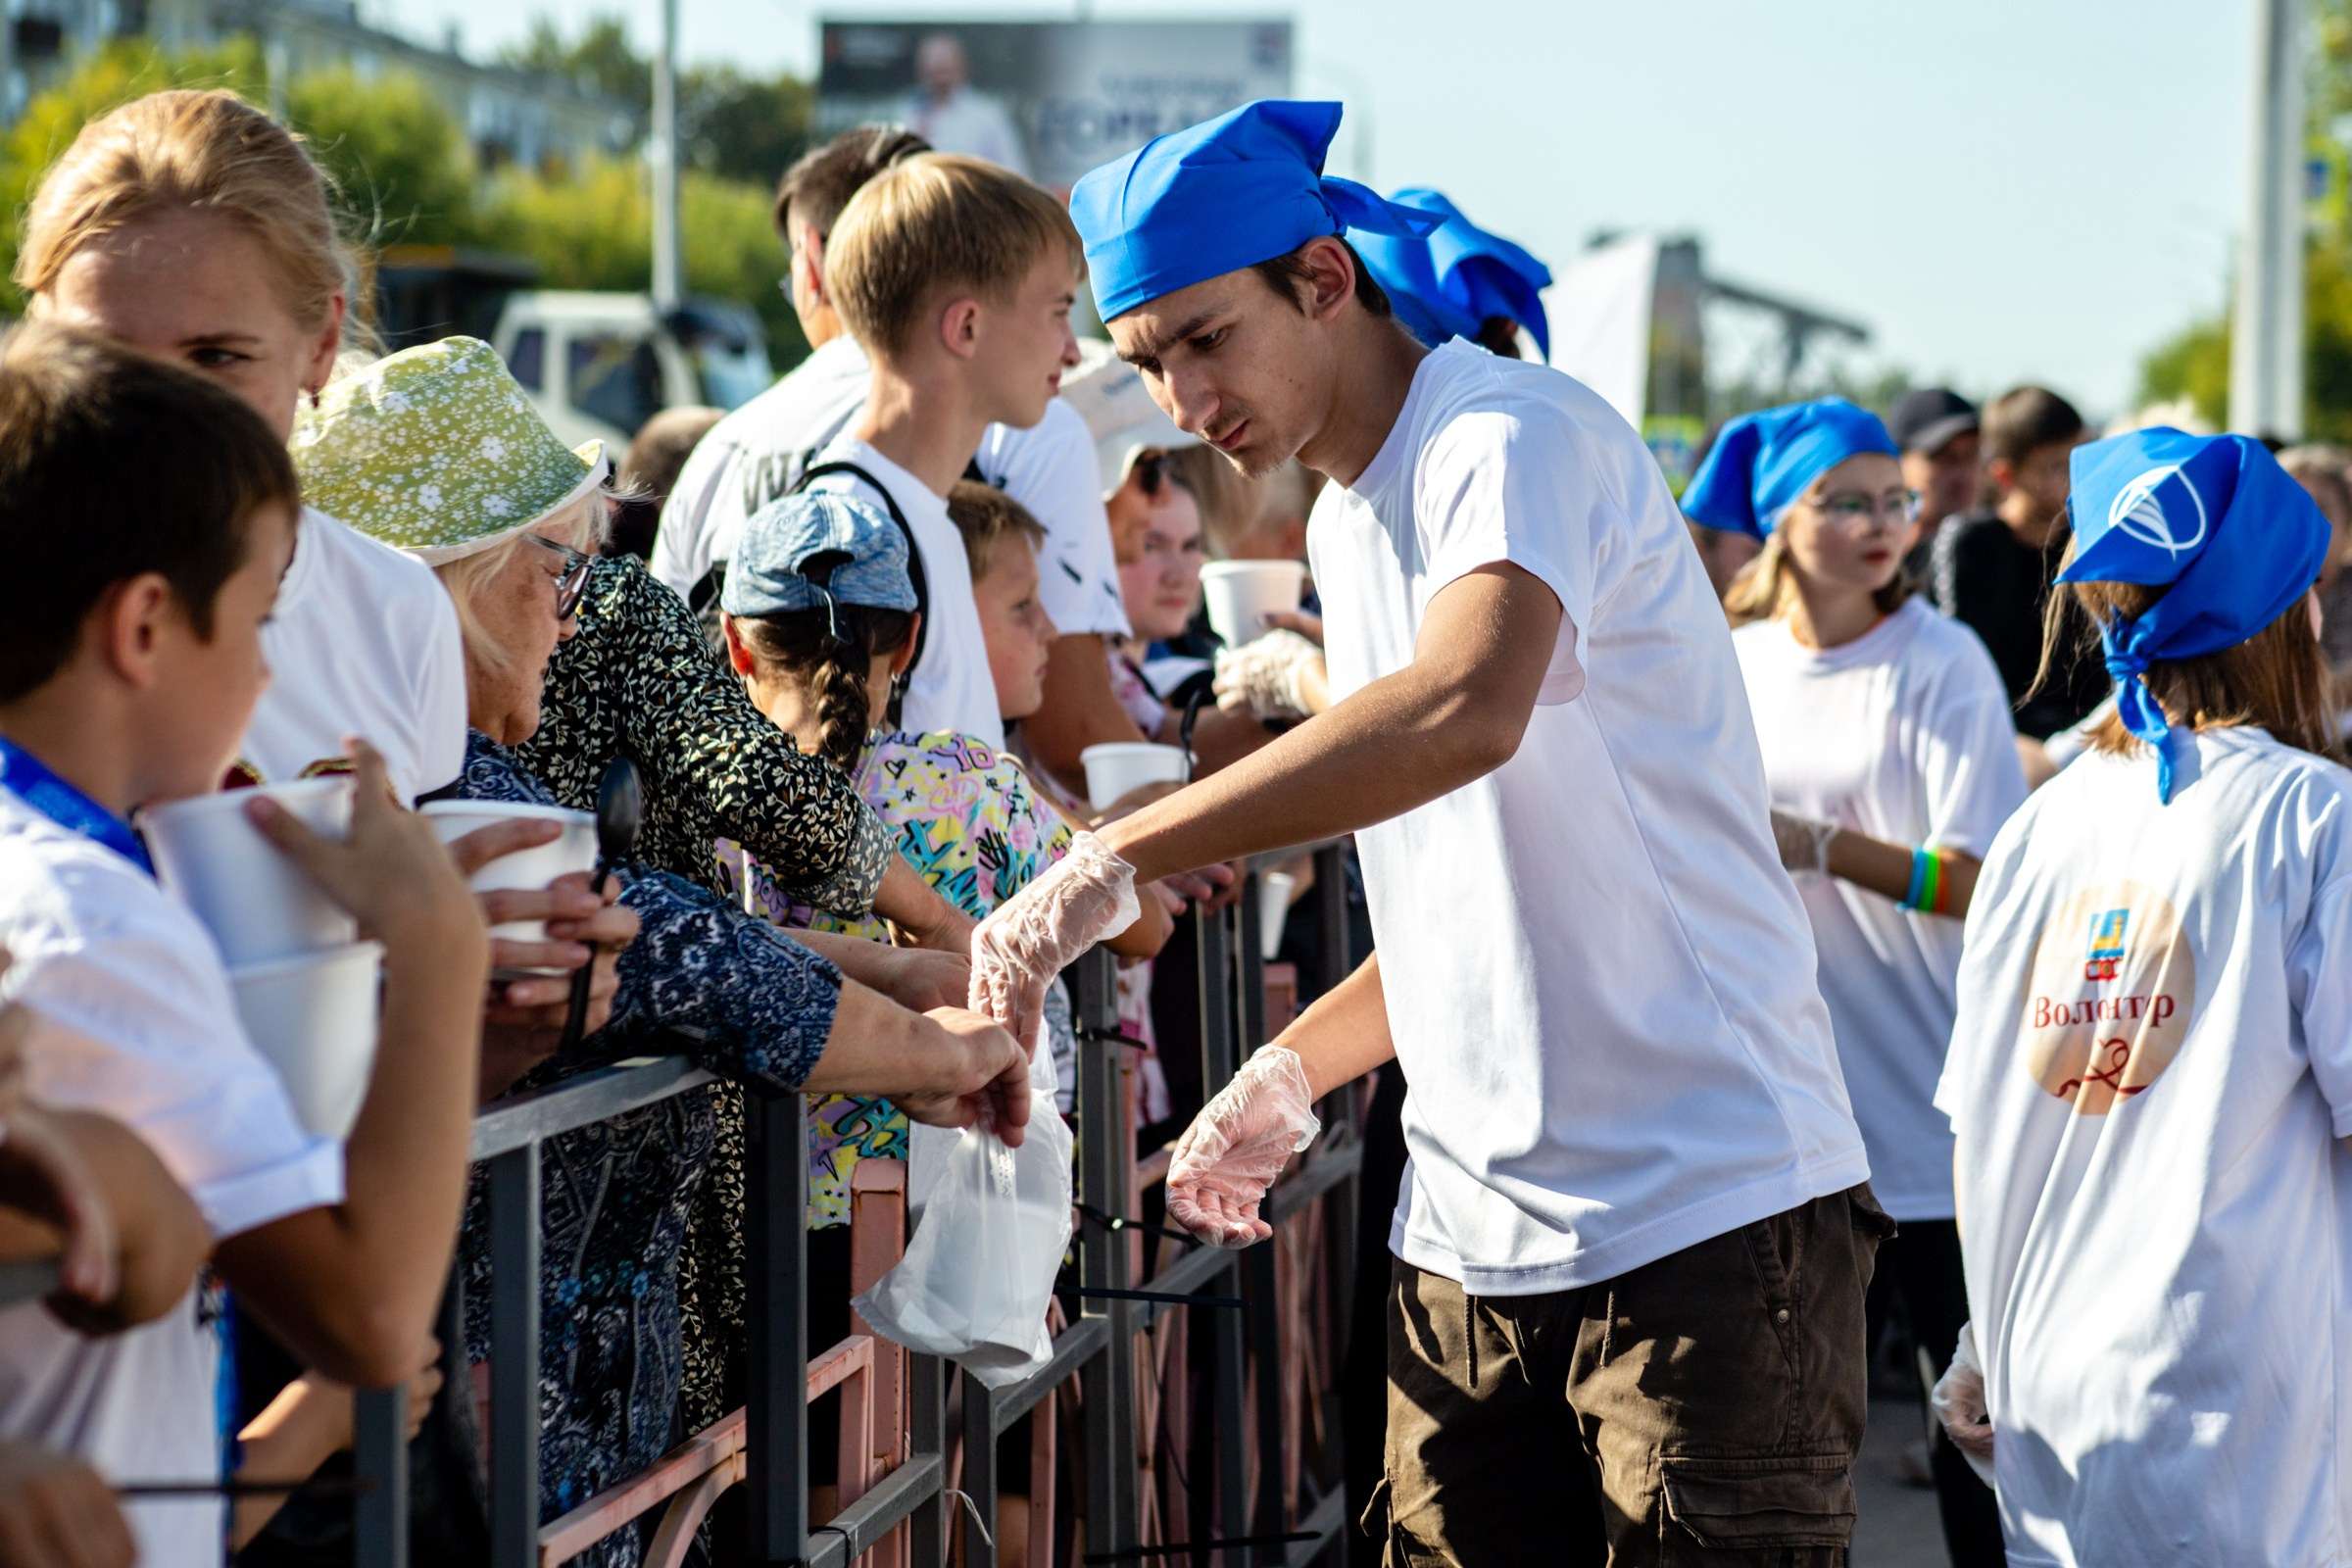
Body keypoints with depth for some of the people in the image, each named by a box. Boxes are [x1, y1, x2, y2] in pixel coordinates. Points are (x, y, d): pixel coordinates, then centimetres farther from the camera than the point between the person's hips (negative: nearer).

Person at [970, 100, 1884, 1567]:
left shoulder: (1515, 438, -12)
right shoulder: (1347, 526, 17)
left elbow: (1464, 716, -34)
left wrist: (1111, 863, -36)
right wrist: (1291, 1074, 11)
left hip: (1704, 1215, -8)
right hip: (1470, 1237, 8)